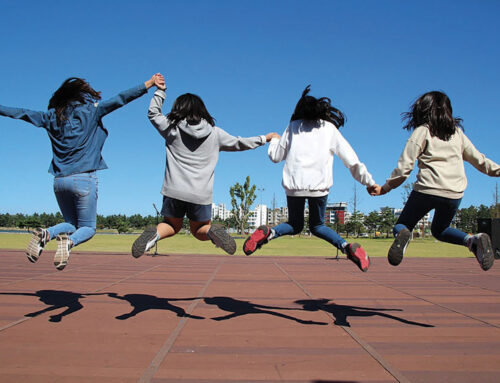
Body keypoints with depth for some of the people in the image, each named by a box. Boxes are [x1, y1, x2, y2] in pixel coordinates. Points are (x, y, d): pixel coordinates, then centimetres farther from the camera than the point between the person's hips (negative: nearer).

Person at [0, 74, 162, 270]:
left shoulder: (51, 116, 13)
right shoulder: (90, 110, 1)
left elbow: (20, 113, 22)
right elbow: (119, 99, -4)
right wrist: (148, 84, -2)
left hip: (59, 180, 5)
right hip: (83, 179, -5)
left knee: (71, 223, 21)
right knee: (87, 227, 7)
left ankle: (45, 233, -9)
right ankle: (68, 242, -26)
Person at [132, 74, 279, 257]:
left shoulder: (172, 129, 3)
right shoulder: (215, 133, 6)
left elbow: (153, 113, 20)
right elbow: (239, 143, 18)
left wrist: (160, 91, 29)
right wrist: (264, 138, 31)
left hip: (174, 191, 0)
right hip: (201, 194, 0)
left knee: (172, 225, 21)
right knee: (199, 230, 20)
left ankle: (154, 234, -11)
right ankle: (212, 231, -15)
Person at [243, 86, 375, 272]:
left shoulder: (293, 127, 13)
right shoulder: (330, 128, 13)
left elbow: (276, 156, 17)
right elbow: (352, 160, 9)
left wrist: (274, 140, 37)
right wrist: (369, 181, 15)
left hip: (294, 184, 0)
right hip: (319, 186, 0)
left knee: (295, 225, 18)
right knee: (317, 225, 18)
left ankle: (267, 233, -12)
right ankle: (348, 247, -7)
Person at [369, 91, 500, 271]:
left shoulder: (422, 131, 3)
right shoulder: (457, 132, 16)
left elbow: (404, 167, -4)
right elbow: (477, 159, 23)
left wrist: (384, 188, 5)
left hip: (427, 189, -4)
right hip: (454, 194, 4)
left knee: (401, 226, 11)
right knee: (439, 230, 26)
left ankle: (403, 235, -27)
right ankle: (474, 240, -2)